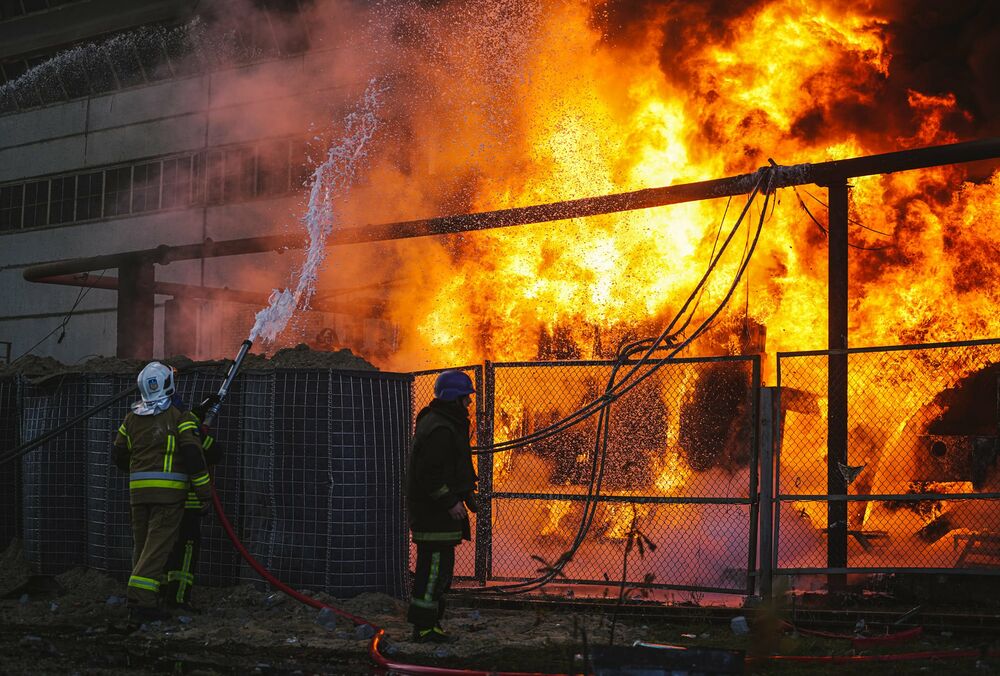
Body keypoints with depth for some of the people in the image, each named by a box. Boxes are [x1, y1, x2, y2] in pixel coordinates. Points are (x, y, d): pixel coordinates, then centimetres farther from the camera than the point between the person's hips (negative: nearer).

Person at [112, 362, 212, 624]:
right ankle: (141, 602, -17)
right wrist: (204, 492, -6)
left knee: (142, 546, 14)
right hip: (169, 492, -5)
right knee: (157, 546, -7)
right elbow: (193, 454, -11)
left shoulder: (132, 418, 10)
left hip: (138, 490, 5)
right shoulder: (179, 416, -6)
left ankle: (144, 601, 16)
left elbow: (118, 455, 16)